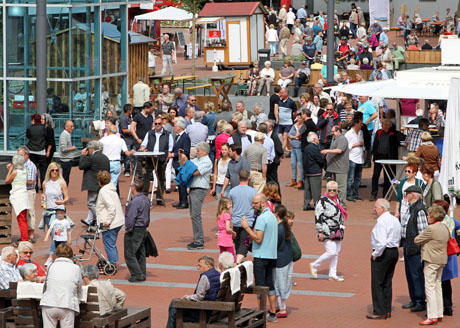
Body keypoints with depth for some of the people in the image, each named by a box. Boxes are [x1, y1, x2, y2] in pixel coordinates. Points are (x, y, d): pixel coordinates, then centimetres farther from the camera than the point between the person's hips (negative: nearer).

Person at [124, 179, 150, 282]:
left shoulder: (135, 201, -21)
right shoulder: (146, 199, 8)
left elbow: (131, 217, -21)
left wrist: (128, 229, -10)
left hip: (135, 230, -9)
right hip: (143, 229, 9)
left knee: (129, 254, -2)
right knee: (140, 253, 15)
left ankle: (137, 274, -5)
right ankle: (142, 275, 18)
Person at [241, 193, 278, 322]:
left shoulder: (262, 218, -17)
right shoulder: (272, 216, 13)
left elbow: (258, 239, -21)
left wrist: (246, 227, -14)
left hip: (261, 257, -9)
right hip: (271, 255, 9)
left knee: (260, 286, -4)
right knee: (270, 285, 14)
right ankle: (273, 313, 17)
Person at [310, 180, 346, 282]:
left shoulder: (336, 199, 13)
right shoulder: (323, 200, -12)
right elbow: (317, 217, -14)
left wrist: (341, 228, 24)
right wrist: (320, 232, -17)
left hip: (337, 232, 8)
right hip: (328, 233, -8)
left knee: (336, 253, 8)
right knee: (331, 252, -14)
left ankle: (332, 274, 16)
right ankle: (314, 266, 4)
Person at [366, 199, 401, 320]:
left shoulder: (381, 221, -18)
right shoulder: (395, 220, 10)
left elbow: (381, 242, -26)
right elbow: (399, 238, 16)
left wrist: (375, 254, -15)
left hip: (383, 253, -9)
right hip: (394, 251, 9)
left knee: (377, 283, -1)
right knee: (387, 282, 15)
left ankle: (379, 312, 0)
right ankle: (387, 310, 19)